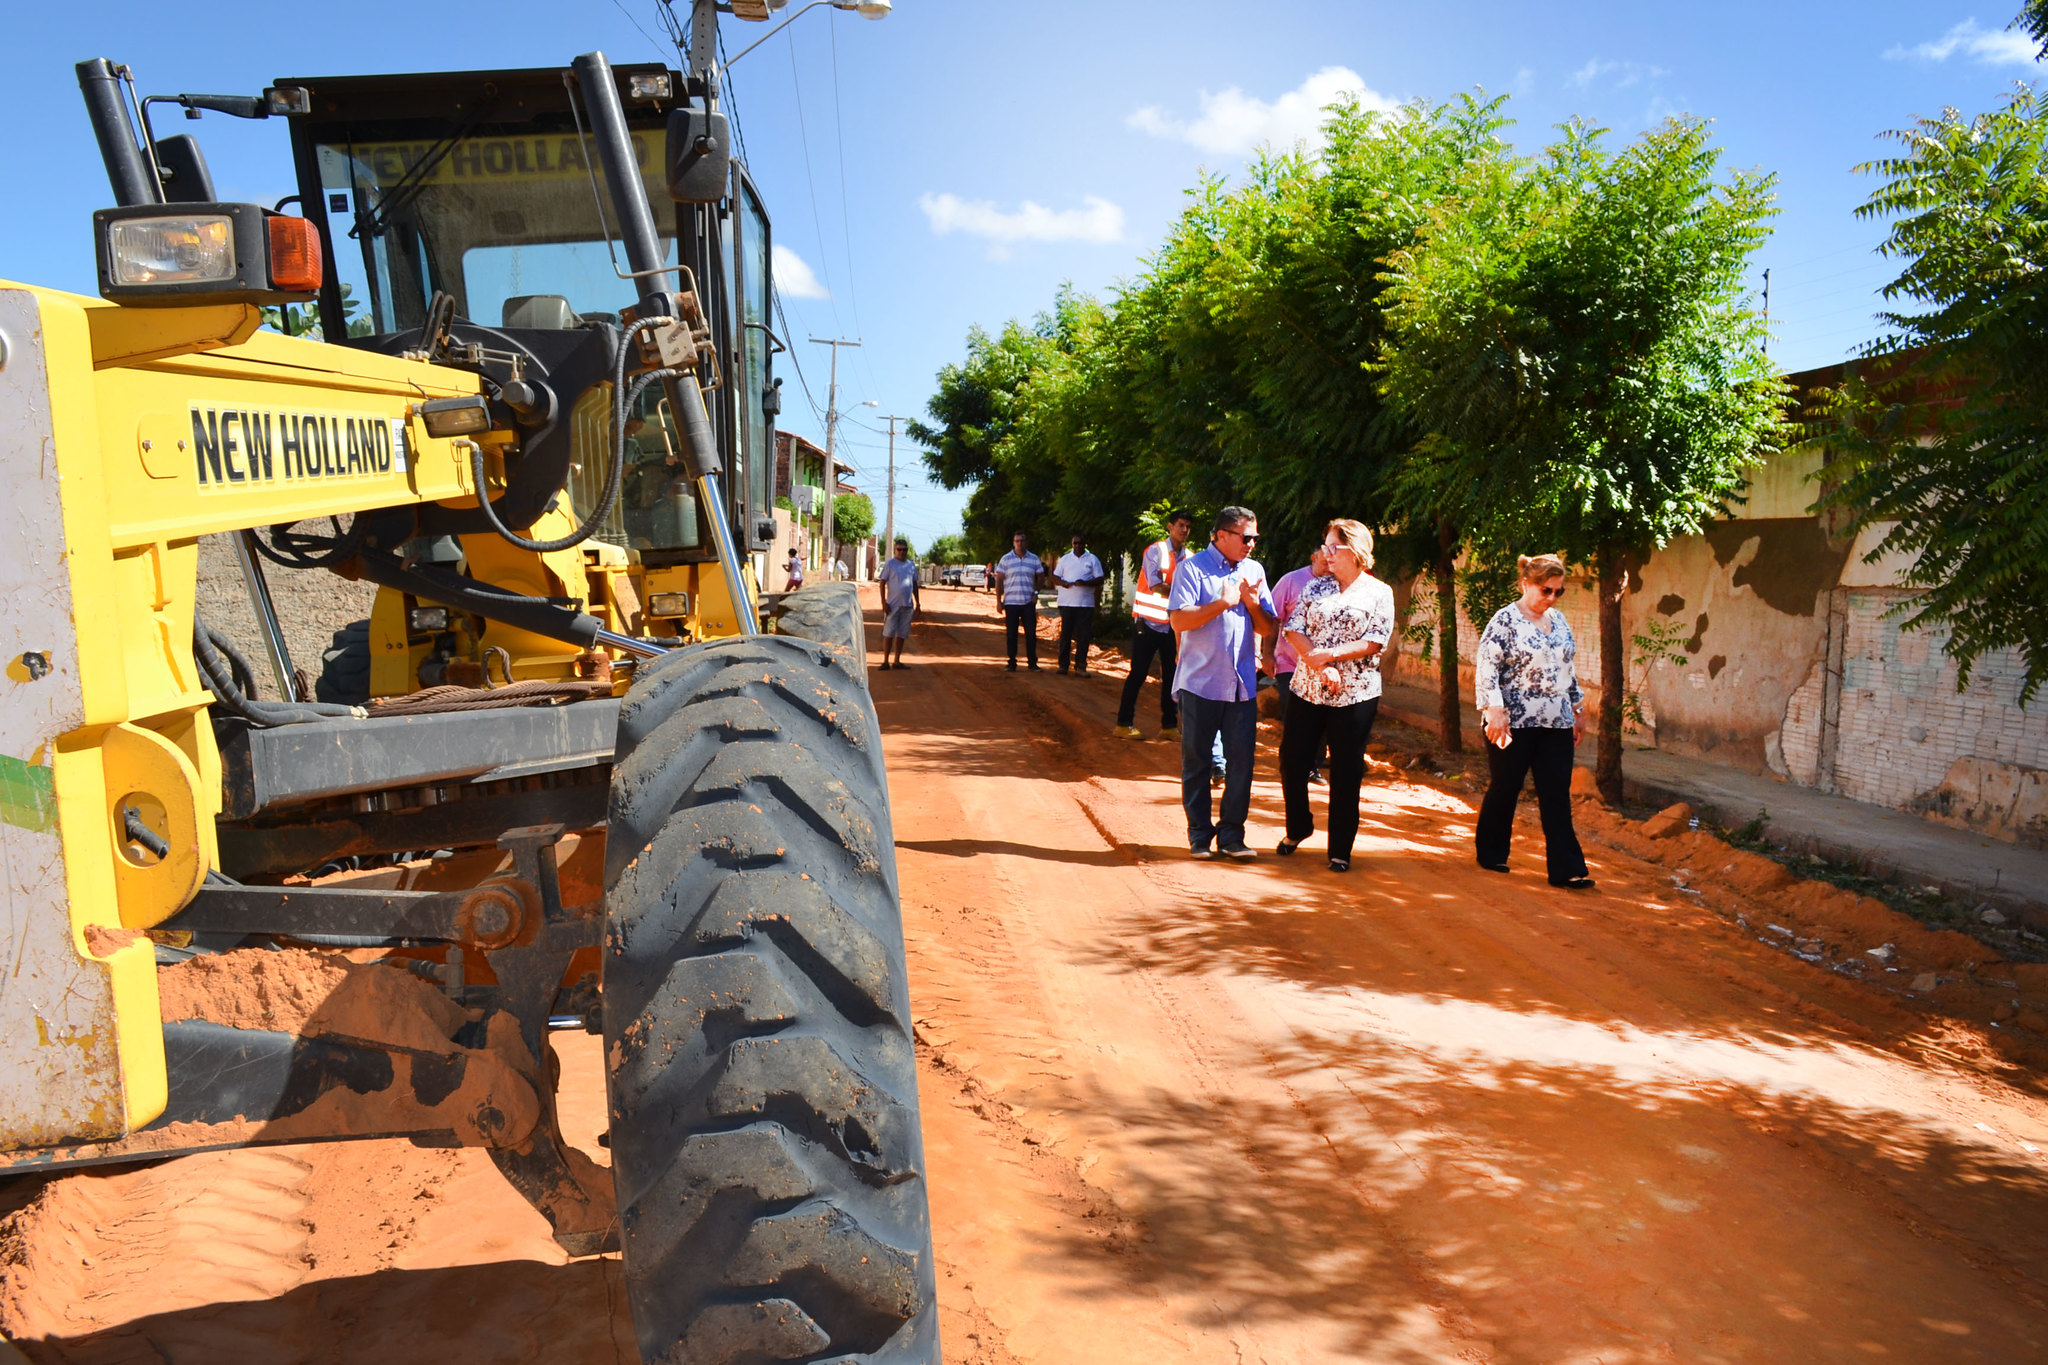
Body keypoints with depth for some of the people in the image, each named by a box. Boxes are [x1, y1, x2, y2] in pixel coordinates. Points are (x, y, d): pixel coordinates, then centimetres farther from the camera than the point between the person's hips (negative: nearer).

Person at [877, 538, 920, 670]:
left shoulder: (912, 565, 12)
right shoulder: (889, 564, -2)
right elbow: (883, 583, -4)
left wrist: (917, 602, 14)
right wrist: (883, 602, -11)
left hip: (907, 605, 5)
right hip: (893, 604, -4)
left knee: (902, 634, 8)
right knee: (888, 633, -4)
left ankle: (897, 661, 15)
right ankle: (885, 661, 1)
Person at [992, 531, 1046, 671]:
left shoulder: (1034, 559, 6)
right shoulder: (1005, 559, 2)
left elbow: (1041, 577, 15)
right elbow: (999, 580, 2)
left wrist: (1036, 593, 1)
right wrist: (998, 601, -2)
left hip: (1029, 602, 1)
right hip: (1010, 602, -1)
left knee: (1031, 633, 0)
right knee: (1011, 634, 3)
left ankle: (1032, 663, 7)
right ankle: (1012, 663, 10)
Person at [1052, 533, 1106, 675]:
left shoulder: (1093, 560, 7)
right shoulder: (1064, 559, 11)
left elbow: (1100, 579, 2)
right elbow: (1055, 577, 10)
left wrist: (1085, 583, -16)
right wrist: (1062, 582, -13)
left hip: (1086, 603, -1)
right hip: (1066, 603, 1)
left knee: (1084, 636, -3)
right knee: (1065, 634, 4)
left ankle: (1080, 666, 1)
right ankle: (1063, 665, 9)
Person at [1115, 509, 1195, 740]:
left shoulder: (1190, 558, 6)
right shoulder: (1155, 551, -9)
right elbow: (1156, 586, -19)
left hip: (1172, 624, 5)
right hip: (1148, 621, -5)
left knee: (1171, 674, 7)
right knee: (1138, 673, -3)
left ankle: (1169, 725, 15)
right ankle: (1124, 724, 4)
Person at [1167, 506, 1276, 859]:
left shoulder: (1255, 570, 11)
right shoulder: (1193, 568, -4)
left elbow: (1267, 628, 10)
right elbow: (1179, 619, -15)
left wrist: (1252, 602, -8)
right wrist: (1223, 602, -16)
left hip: (1243, 684, 4)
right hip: (1201, 683, -4)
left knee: (1241, 762, 1)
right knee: (1196, 762, 5)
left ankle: (1231, 835, 12)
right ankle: (1200, 834, 16)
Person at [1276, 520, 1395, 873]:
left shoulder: (1379, 592, 1)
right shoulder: (1315, 587, 9)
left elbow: (1376, 641, -9)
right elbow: (1294, 629, -1)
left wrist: (1329, 654, -17)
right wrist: (1319, 666, -16)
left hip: (1355, 694, -3)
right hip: (1307, 687, 3)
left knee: (1346, 773, 2)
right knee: (1292, 762, 5)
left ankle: (1340, 850, 15)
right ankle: (1298, 828, 30)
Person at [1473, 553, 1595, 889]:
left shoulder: (1558, 619, 13)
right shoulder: (1505, 620, -8)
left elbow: (1568, 670, 21)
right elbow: (1486, 668, -13)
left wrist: (1579, 710, 20)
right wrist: (1494, 711, -20)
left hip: (1556, 723, 5)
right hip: (1514, 722, -5)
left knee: (1557, 797, 2)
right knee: (1504, 790, 7)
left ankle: (1566, 868, 2)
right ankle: (1491, 855, 24)